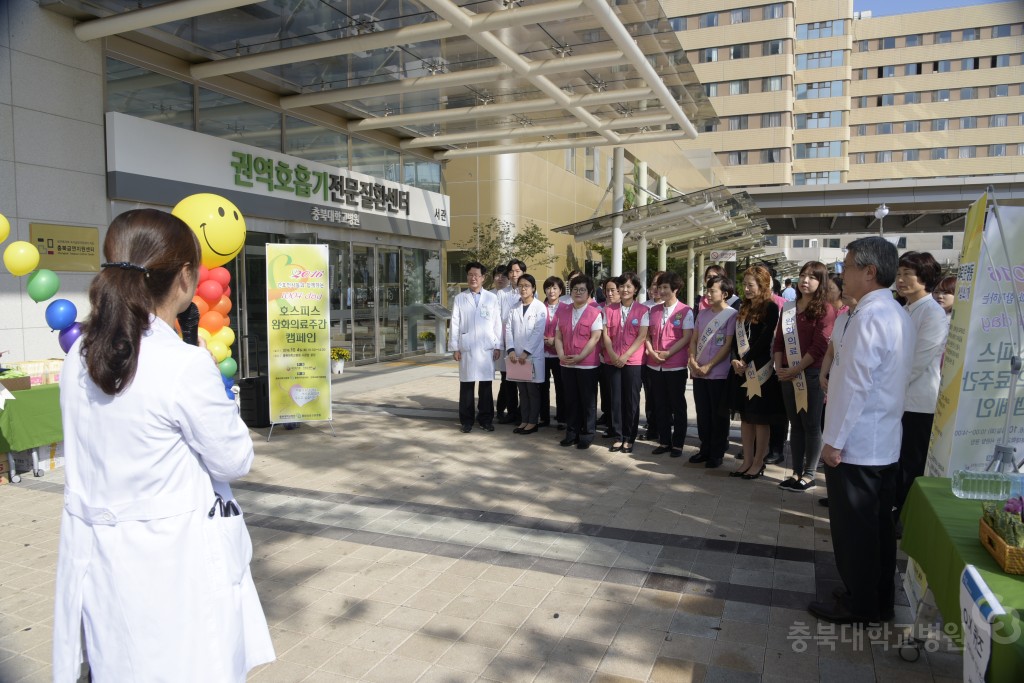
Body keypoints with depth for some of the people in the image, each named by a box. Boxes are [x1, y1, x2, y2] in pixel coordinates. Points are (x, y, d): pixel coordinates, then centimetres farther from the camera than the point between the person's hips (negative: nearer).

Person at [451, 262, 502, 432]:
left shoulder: (492, 298, 7)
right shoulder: (460, 298, 7)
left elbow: (497, 323, 6)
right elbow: (455, 324, 5)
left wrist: (498, 346, 2)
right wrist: (455, 348, 0)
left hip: (487, 348, 0)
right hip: (466, 348, 0)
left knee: (486, 385, 4)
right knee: (466, 385, 2)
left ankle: (485, 419, 15)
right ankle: (467, 421, 11)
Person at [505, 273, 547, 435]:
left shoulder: (540, 307, -4)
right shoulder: (514, 307, 10)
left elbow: (538, 332, -10)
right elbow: (508, 329, 4)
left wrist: (526, 352, -14)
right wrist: (511, 350, -9)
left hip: (533, 355, -4)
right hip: (517, 355, 5)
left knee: (533, 390, 2)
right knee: (522, 390, 10)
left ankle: (533, 422, 11)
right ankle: (525, 420, 18)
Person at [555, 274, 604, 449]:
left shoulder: (594, 313, -5)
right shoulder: (563, 312, 10)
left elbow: (595, 338, -12)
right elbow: (558, 336, 8)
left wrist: (579, 357, -17)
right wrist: (561, 355, -8)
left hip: (587, 365, -4)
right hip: (567, 365, 4)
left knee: (588, 401, 5)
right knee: (571, 400, 11)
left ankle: (587, 435, 15)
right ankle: (571, 433, 21)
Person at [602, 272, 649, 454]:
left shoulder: (643, 310, -1)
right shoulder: (609, 310, 7)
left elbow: (642, 336, -7)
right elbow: (606, 334, 4)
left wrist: (626, 356, -14)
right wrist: (612, 354, -11)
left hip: (633, 361, -2)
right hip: (612, 361, 2)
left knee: (631, 399, 3)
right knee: (616, 398, 4)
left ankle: (629, 438, 14)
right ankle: (618, 436, 15)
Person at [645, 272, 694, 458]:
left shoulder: (685, 311, -5)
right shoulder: (654, 311, 10)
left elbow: (687, 338, -11)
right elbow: (648, 335, 10)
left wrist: (667, 353, -16)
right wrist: (652, 352, -7)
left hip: (676, 366, -5)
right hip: (655, 365, 5)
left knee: (677, 406, 5)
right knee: (661, 405, 11)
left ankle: (678, 443, 14)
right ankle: (664, 441, 21)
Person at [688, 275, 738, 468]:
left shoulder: (731, 315, -7)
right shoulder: (702, 314, 12)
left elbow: (728, 345, -11)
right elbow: (694, 339, 14)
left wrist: (708, 366, -13)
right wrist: (692, 360, -3)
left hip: (718, 373, -6)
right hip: (698, 372, 6)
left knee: (719, 415, 4)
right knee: (703, 413, 12)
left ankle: (717, 453, 14)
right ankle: (705, 449, 24)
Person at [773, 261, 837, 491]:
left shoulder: (825, 309, -6)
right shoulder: (788, 308, 13)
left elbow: (820, 346, -14)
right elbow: (779, 340, 12)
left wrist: (796, 370, -14)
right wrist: (779, 367, -2)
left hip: (812, 374, -6)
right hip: (788, 375, 6)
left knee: (811, 424, 2)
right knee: (795, 423, 11)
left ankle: (809, 474, 12)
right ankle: (797, 472, 19)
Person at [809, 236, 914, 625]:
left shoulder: (869, 316, -19)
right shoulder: (897, 314, 10)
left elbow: (856, 384, -22)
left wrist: (834, 440, -17)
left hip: (856, 446, -9)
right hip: (884, 443, 9)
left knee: (853, 529, 5)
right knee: (878, 525, 18)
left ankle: (859, 605, 18)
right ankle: (880, 600, 31)